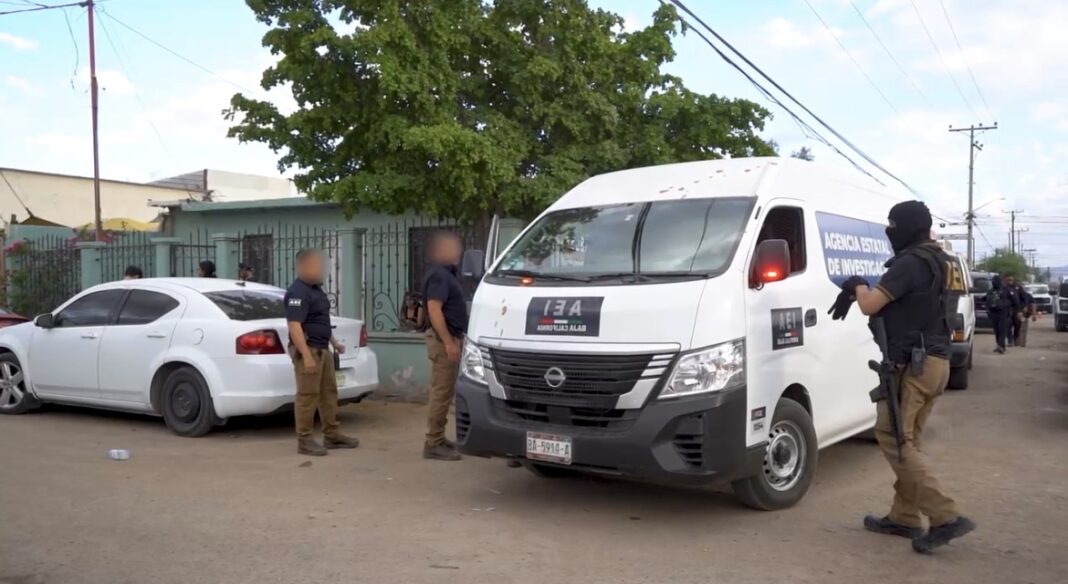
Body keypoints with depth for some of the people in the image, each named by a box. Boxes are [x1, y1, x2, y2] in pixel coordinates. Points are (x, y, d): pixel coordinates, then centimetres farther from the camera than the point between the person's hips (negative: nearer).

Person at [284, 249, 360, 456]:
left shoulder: (316, 289, 16)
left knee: (329, 392, 13)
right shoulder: (298, 292, -16)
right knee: (307, 396, -6)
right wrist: (307, 355, -28)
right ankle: (304, 440, 0)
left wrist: (334, 343, 25)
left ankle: (332, 435, 20)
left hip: (323, 349, 10)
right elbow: (294, 326, -24)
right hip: (308, 350, -10)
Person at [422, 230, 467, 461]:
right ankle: (433, 444, -3)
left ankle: (438, 439, 22)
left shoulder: (447, 273, 16)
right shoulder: (438, 275, -15)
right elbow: (434, 310, -24)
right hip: (445, 339, -11)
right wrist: (448, 342, -26)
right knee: (441, 393, -7)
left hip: (451, 338, 11)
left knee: (444, 392, 15)